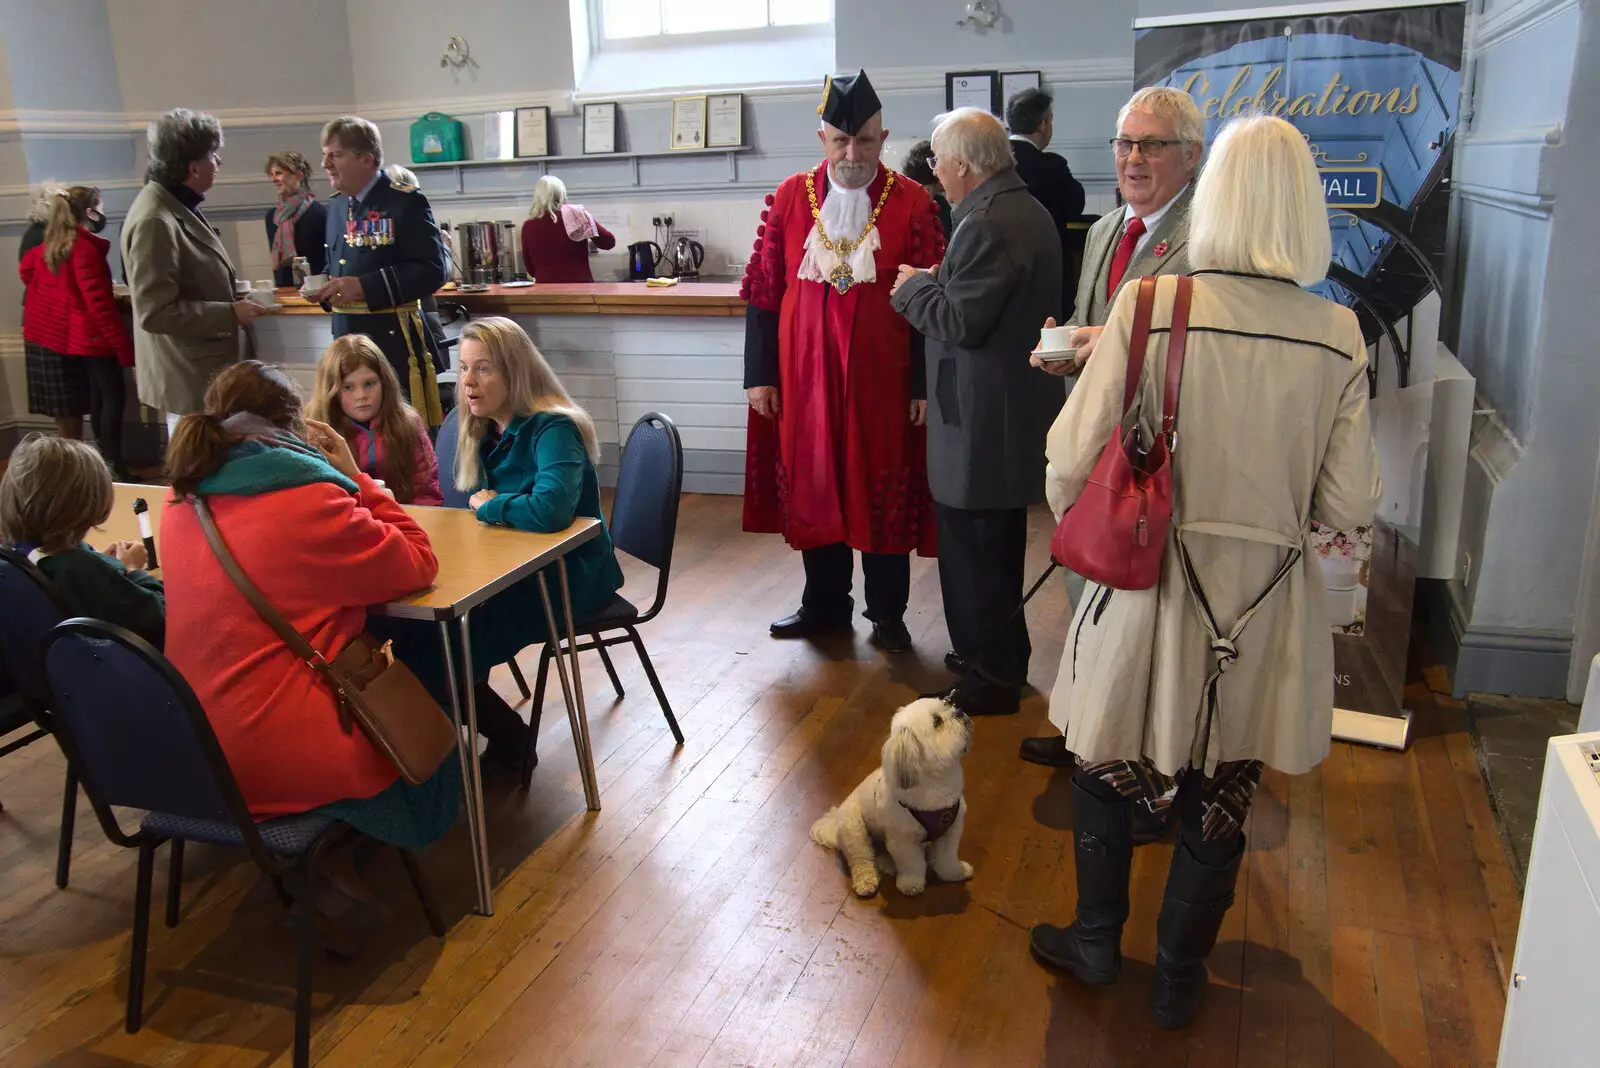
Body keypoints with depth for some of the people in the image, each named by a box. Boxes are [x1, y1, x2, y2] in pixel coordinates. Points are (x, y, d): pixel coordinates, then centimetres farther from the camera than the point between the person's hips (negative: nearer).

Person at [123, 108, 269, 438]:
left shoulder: (177, 204, 8)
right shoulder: (155, 222, -24)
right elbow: (156, 312, -26)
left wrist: (230, 300, 9)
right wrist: (230, 313, -21)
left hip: (201, 370, 10)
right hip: (189, 378, -10)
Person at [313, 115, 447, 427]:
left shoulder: (405, 203, -10)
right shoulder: (338, 206, 15)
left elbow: (431, 270, -17)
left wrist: (365, 287, -22)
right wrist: (324, 288, 2)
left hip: (394, 342, -8)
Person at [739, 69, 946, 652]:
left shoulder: (913, 204, -3)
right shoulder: (789, 198, 3)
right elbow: (762, 293, 4)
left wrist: (924, 383, -6)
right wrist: (760, 375, 1)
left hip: (881, 380, -2)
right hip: (804, 378, 2)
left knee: (883, 493, 6)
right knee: (812, 487, 11)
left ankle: (887, 612, 22)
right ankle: (824, 604, 28)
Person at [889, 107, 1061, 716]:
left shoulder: (985, 225, -20)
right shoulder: (1026, 210, 13)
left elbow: (960, 322, -23)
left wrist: (913, 287, -7)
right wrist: (930, 284, 11)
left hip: (981, 419, -11)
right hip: (1013, 411, 11)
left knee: (973, 551, 1)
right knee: (997, 546, 22)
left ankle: (990, 680, 12)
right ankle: (1004, 656, 36)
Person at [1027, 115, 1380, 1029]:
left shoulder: (1149, 305, -14)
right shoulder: (1337, 333, -7)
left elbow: (1073, 460, -14)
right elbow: (1349, 507, -6)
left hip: (1151, 585, -2)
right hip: (1265, 607, 2)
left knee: (1107, 764, 21)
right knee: (1223, 796, 18)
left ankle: (1097, 943, 39)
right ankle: (1179, 981, 36)